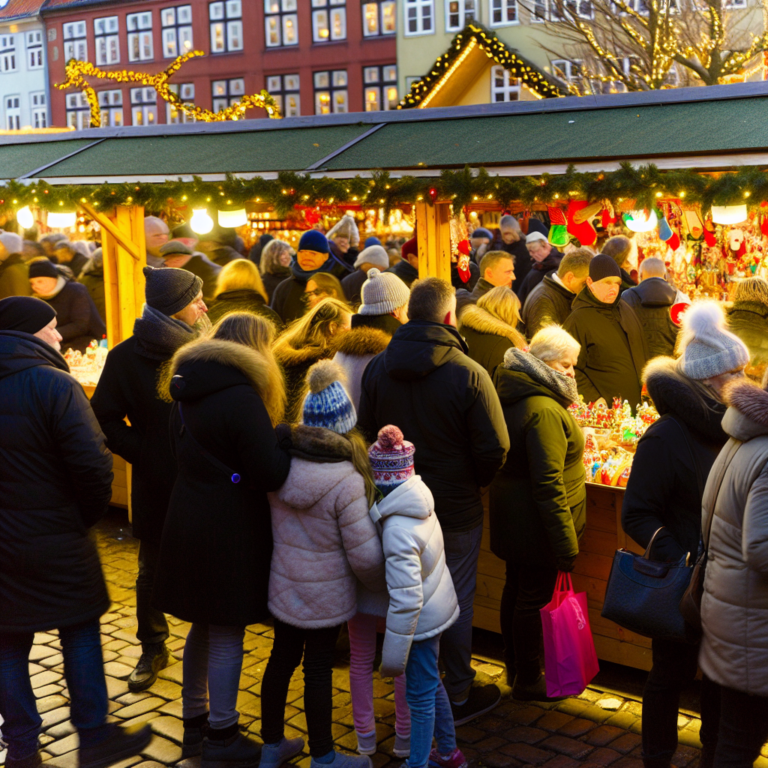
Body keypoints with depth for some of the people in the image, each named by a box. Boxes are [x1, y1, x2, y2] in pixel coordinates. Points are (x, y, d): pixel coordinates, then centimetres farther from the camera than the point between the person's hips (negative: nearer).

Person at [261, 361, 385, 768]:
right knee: (318, 670, 9)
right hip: (325, 596, -5)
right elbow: (365, 555, -19)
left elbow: (272, 524, 4)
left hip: (282, 587, 5)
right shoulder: (346, 481, -25)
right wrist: (385, 585, -1)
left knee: (281, 658, 19)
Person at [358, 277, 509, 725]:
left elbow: (366, 434, 5)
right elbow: (494, 450, -17)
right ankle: (459, 695, 24)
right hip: (456, 508, -4)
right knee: (456, 601, 10)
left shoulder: (377, 368, -5)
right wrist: (473, 481, 3)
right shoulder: (468, 373, -19)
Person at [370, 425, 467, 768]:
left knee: (420, 696, 9)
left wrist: (393, 655, -22)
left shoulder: (398, 529, -31)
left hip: (421, 620, -9)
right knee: (430, 684, 25)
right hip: (438, 607, 9)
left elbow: (406, 600, -30)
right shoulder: (419, 501, -6)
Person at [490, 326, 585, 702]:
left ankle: (515, 665, 36)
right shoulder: (544, 411, -25)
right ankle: (528, 681, 16)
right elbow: (548, 484, -28)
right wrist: (566, 544, -25)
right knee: (535, 597, 3)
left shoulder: (515, 396, 7)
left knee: (516, 588, 20)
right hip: (537, 525, -10)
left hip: (513, 518, 10)